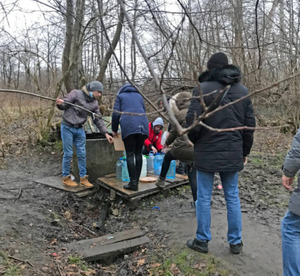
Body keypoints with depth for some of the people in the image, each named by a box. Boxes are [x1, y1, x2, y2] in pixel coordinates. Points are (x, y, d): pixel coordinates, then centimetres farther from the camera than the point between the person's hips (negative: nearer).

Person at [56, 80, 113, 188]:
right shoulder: (76, 93, -10)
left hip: (79, 129, 5)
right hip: (67, 127, -5)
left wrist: (106, 133, 1)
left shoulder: (94, 103, 5)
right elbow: (64, 105, -9)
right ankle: (66, 178, 12)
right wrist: (59, 103, -34)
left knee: (82, 154, 4)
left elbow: (98, 120, 8)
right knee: (68, 153, -2)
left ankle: (83, 178, 14)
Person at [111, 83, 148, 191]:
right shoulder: (139, 96, 28)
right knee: (138, 153, 8)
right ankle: (136, 181, 10)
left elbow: (116, 114, 9)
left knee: (130, 154, -4)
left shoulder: (120, 96, 18)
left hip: (128, 127, -4)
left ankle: (133, 183, -7)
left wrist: (114, 130, 18)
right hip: (142, 125, 4)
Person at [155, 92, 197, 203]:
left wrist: (167, 143, 18)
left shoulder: (179, 114, -4)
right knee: (193, 175, 11)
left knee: (167, 156, 28)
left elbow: (173, 133, 0)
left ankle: (161, 181, 39)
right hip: (195, 150, 4)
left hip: (182, 147, -4)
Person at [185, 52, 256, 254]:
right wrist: (245, 151, 16)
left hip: (207, 152, -4)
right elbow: (250, 124, 7)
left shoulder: (202, 89, -9)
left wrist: (195, 141, 7)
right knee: (233, 197, 15)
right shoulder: (243, 90, 6)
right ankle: (236, 242, 26)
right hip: (233, 153, 4)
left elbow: (193, 122, -13)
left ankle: (202, 241, 21)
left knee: (204, 197, 8)